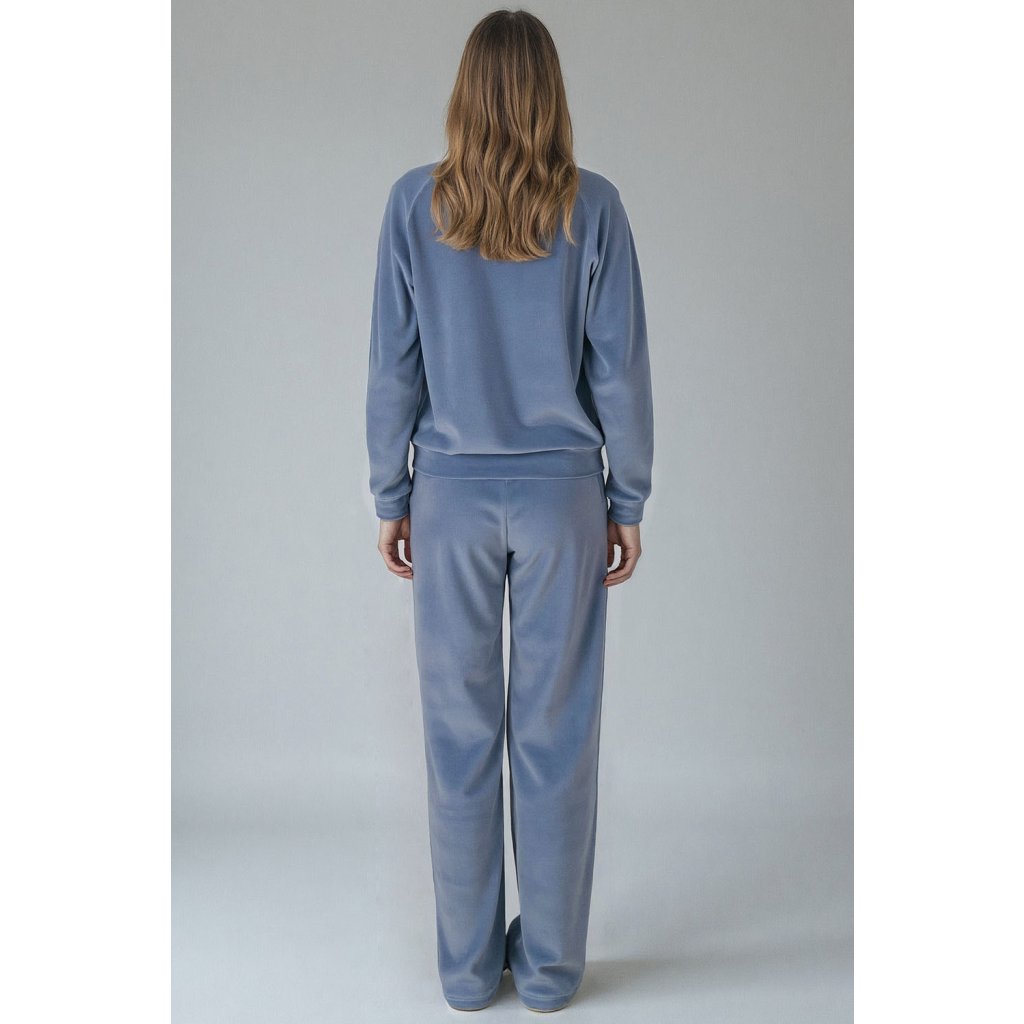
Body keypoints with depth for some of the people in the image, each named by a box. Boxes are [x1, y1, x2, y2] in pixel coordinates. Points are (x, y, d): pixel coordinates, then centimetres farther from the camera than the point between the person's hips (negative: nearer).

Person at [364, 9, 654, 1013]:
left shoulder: (417, 202, 0)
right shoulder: (592, 206, -1)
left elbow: (393, 365, -1)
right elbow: (620, 367, -2)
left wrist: (391, 497, 8)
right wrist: (628, 502, 6)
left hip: (451, 495, 0)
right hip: (562, 494, 0)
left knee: (461, 735, 10)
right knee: (555, 732, 9)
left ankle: (467, 965, 24)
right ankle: (550, 964, 24)